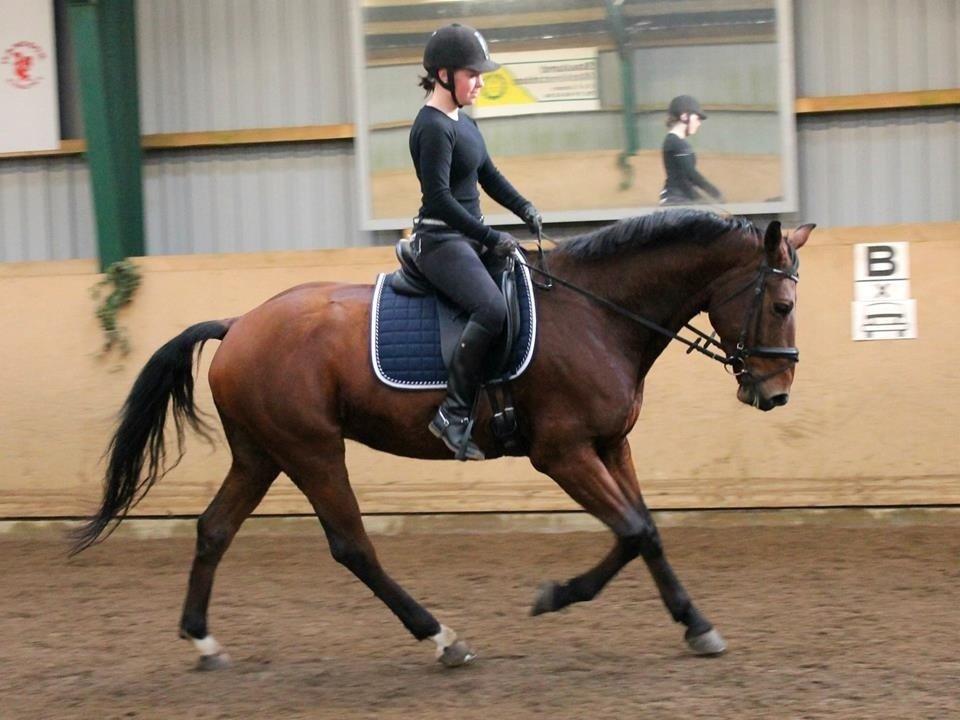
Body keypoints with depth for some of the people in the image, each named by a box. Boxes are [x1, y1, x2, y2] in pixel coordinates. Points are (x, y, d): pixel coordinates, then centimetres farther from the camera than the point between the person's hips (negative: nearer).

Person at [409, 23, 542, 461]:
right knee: (493, 308, -30)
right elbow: (439, 197, -21)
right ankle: (453, 413, -24)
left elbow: (488, 175, 20)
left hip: (470, 238, 11)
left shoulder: (464, 123, 14)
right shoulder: (432, 128, -15)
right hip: (440, 240, -11)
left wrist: (525, 209, 4)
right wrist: (491, 239, -22)